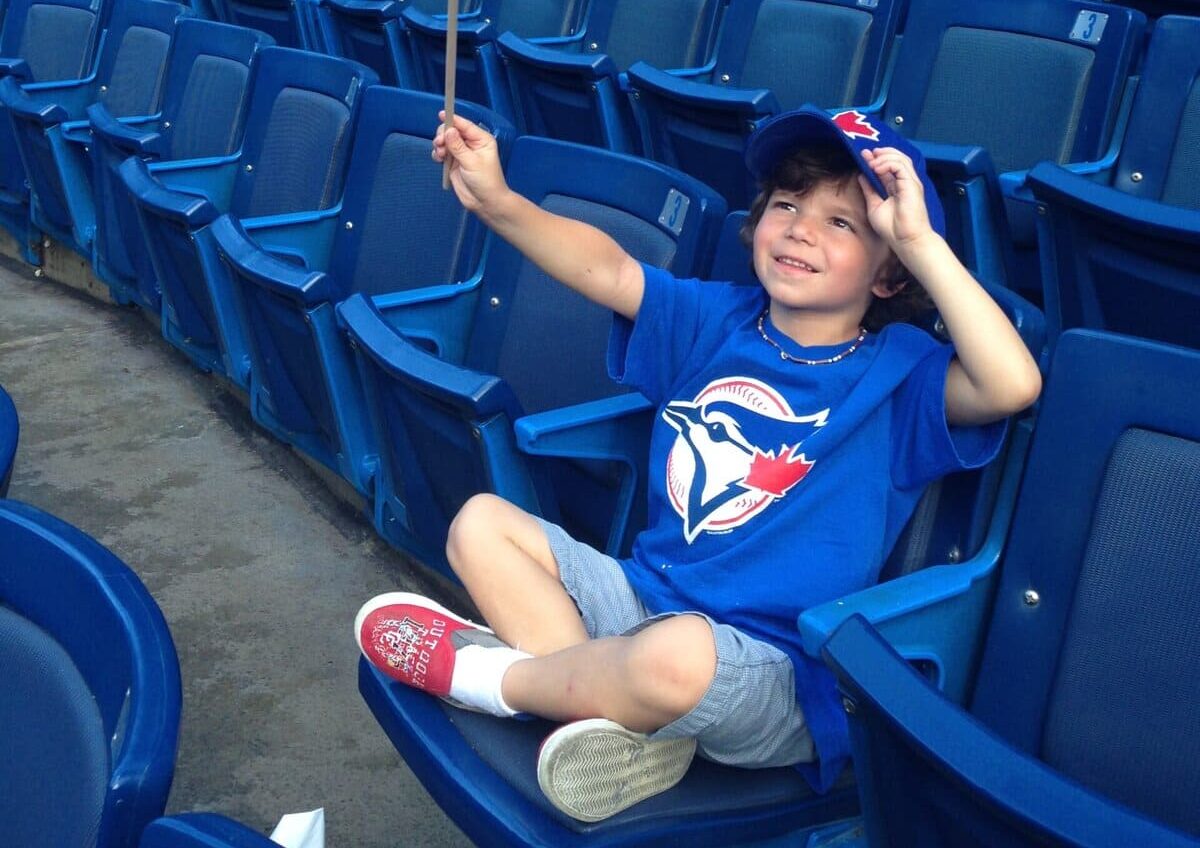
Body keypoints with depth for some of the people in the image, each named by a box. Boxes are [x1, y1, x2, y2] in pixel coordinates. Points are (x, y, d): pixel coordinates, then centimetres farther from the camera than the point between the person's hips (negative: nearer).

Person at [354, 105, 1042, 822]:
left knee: (676, 654, -40)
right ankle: (610, 713, -18)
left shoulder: (898, 376, -8)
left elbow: (1015, 385, -28)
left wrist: (921, 241, -29)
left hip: (771, 672, -6)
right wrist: (498, 203, -19)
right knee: (481, 523, 2)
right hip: (642, 595, 7)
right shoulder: (718, 321, 8)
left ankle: (491, 676, -8)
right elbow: (606, 268, -3)